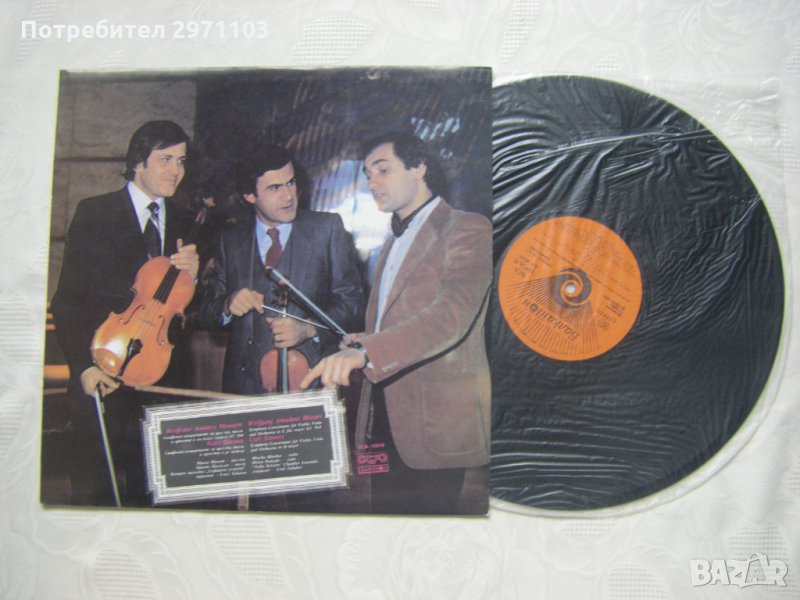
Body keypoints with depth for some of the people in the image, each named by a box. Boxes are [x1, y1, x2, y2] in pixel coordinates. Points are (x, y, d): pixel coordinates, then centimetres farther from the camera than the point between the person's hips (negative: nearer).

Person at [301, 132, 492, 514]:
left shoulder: (466, 229, -7)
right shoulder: (393, 244, 22)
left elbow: (452, 314, -23)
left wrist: (363, 351, -33)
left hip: (439, 428, -7)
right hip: (384, 425, 8)